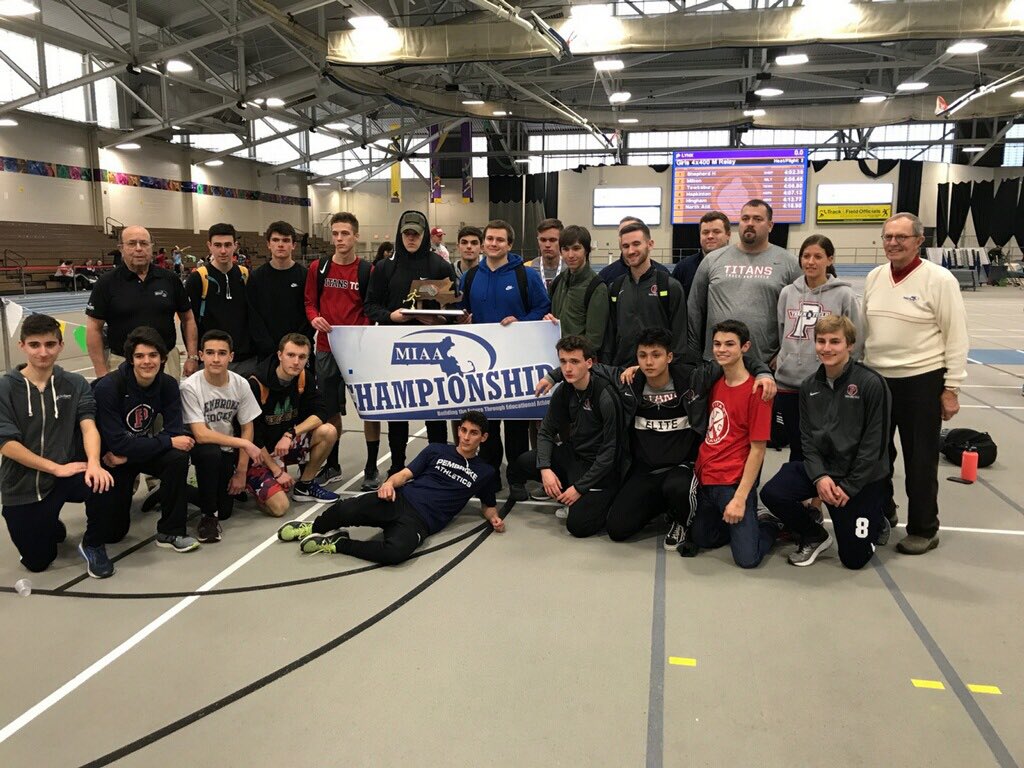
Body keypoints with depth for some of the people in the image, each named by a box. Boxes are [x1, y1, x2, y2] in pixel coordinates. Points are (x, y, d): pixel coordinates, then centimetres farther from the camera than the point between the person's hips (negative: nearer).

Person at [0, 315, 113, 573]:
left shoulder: (75, 385, 0)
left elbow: (88, 426, -13)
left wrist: (94, 463, -33)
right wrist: (55, 467, -19)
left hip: (66, 475, 0)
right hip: (22, 488, 0)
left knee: (103, 482, -33)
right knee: (37, 562, 5)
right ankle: (52, 528, 40)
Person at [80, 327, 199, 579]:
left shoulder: (168, 385, -12)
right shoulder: (108, 387, -25)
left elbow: (174, 432, -17)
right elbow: (117, 442, -28)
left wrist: (126, 453, -27)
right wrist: (168, 442, -29)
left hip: (142, 450, 4)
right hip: (108, 457, -4)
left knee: (178, 458, -27)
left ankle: (170, 531, -10)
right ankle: (92, 543, 11)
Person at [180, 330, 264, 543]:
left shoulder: (240, 384, -10)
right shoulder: (190, 386, -21)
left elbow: (247, 428, -1)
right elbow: (201, 435, -25)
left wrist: (241, 473, -4)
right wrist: (244, 443, -25)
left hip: (229, 450, 3)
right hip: (200, 447, -3)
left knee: (225, 511, -4)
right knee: (210, 453, -37)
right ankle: (208, 515, -17)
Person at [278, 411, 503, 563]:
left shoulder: (485, 472, 16)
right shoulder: (436, 451, 17)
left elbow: (488, 505, 26)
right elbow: (405, 474, 13)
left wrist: (494, 518, 2)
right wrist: (390, 483, -10)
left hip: (420, 521, -1)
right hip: (399, 500, 2)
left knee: (396, 552, -37)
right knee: (346, 510, -29)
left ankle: (338, 544, -14)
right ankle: (313, 528, 5)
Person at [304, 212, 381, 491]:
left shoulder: (367, 270, -2)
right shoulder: (318, 268, 5)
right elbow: (310, 302, 9)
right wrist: (314, 318, -12)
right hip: (327, 348, 3)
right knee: (330, 408, 13)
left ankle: (371, 469, 13)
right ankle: (332, 465, 28)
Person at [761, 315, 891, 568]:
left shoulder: (872, 384, -15)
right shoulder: (809, 386, 2)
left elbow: (874, 444, -14)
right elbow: (807, 436, 2)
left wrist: (849, 487, -15)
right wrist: (819, 476, -14)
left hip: (861, 476, -4)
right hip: (820, 466, 4)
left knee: (854, 558, -2)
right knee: (771, 493, -21)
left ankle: (877, 523, 34)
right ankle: (815, 537, 9)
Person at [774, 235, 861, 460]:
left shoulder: (844, 295, -3)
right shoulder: (787, 293, 6)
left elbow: (854, 344, -1)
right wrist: (781, 361, 10)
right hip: (788, 383, 3)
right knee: (796, 450, 14)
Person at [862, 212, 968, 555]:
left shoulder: (939, 279, -10)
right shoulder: (874, 277, 6)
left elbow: (956, 337, -9)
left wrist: (952, 388, -11)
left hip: (921, 381, -5)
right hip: (875, 379, 5)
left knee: (920, 459, 4)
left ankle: (923, 530, 20)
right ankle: (880, 513, 34)